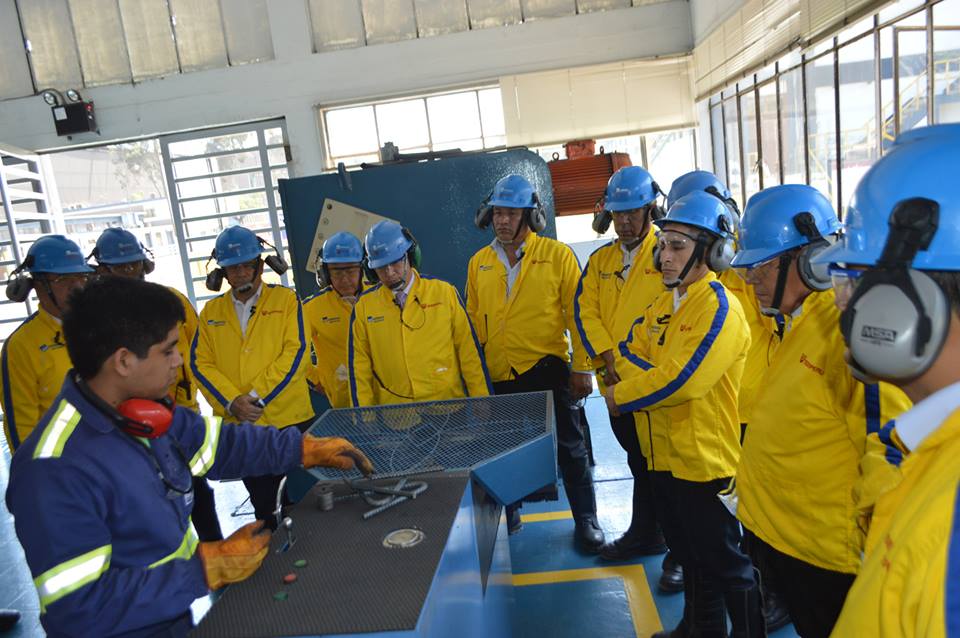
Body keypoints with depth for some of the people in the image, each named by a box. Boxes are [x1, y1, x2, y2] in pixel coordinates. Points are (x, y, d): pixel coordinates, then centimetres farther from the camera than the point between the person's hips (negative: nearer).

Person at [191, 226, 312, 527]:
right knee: (263, 509, 18)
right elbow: (201, 364, 2)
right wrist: (232, 402, -12)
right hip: (239, 425, 3)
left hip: (290, 420, -3)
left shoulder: (286, 299, -1)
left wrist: (257, 397, -15)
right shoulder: (211, 311, 8)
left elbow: (295, 353, -10)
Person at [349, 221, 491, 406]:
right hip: (393, 413, 1)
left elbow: (470, 354, 2)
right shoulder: (363, 306, 3)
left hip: (447, 405, -1)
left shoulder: (445, 293, 0)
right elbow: (359, 369, 6)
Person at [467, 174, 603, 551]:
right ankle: (508, 514, 38)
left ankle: (585, 519, 27)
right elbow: (473, 320, 10)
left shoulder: (557, 255, -7)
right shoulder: (478, 263, 5)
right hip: (498, 376, 4)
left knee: (569, 447, 9)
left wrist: (582, 368, -9)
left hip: (547, 370, -3)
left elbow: (577, 314, -7)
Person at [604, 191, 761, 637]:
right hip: (665, 454, 9)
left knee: (723, 559, 8)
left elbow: (683, 380, -26)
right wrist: (648, 380, -16)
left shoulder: (719, 307, -19)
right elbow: (632, 351, 5)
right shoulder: (664, 303, 9)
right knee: (687, 551, 24)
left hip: (703, 458, -9)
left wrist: (621, 396, -15)